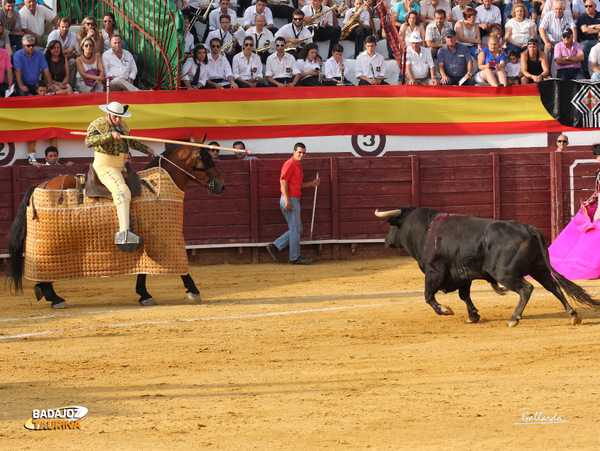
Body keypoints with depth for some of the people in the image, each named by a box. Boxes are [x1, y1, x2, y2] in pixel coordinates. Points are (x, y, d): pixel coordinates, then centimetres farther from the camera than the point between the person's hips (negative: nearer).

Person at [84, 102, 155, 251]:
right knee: (122, 192, -30)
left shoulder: (122, 125, 12)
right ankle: (124, 234, -42)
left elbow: (130, 141, 32)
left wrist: (145, 149, 31)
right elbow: (89, 141, -32)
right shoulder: (97, 125, -13)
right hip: (104, 167, -10)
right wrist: (110, 135, -39)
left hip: (120, 166, 10)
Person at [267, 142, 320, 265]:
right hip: (289, 200, -10)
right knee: (295, 229, -5)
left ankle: (275, 247, 11)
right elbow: (283, 181, -18)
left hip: (295, 200, 10)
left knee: (297, 229, 12)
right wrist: (287, 201, -23)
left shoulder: (298, 165, 19)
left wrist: (312, 184, 12)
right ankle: (295, 258, 0)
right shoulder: (290, 164, -11)